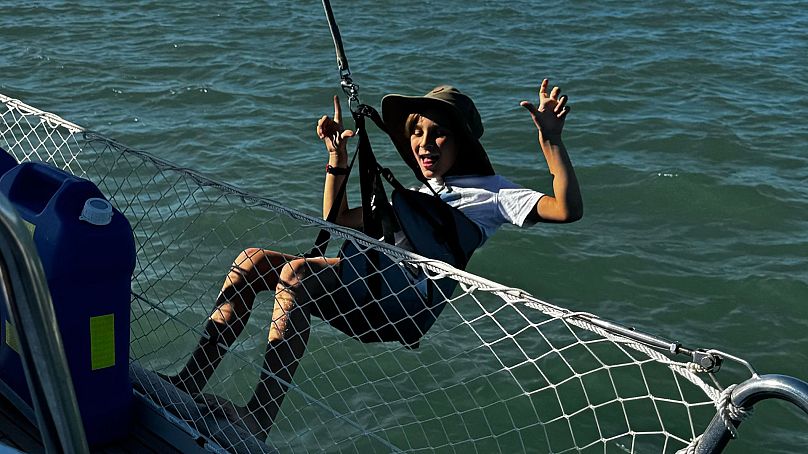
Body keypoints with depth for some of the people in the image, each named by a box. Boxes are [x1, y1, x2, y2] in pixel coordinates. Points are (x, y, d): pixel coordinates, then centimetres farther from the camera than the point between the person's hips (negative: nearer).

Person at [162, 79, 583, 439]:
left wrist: (551, 138, -10)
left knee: (296, 272, -31)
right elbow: (337, 218, 39)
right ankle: (187, 381, -14)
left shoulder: (492, 193, 12)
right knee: (253, 259, -8)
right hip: (367, 282, 8)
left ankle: (258, 419, -36)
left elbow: (568, 209, -4)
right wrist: (337, 155, 30)